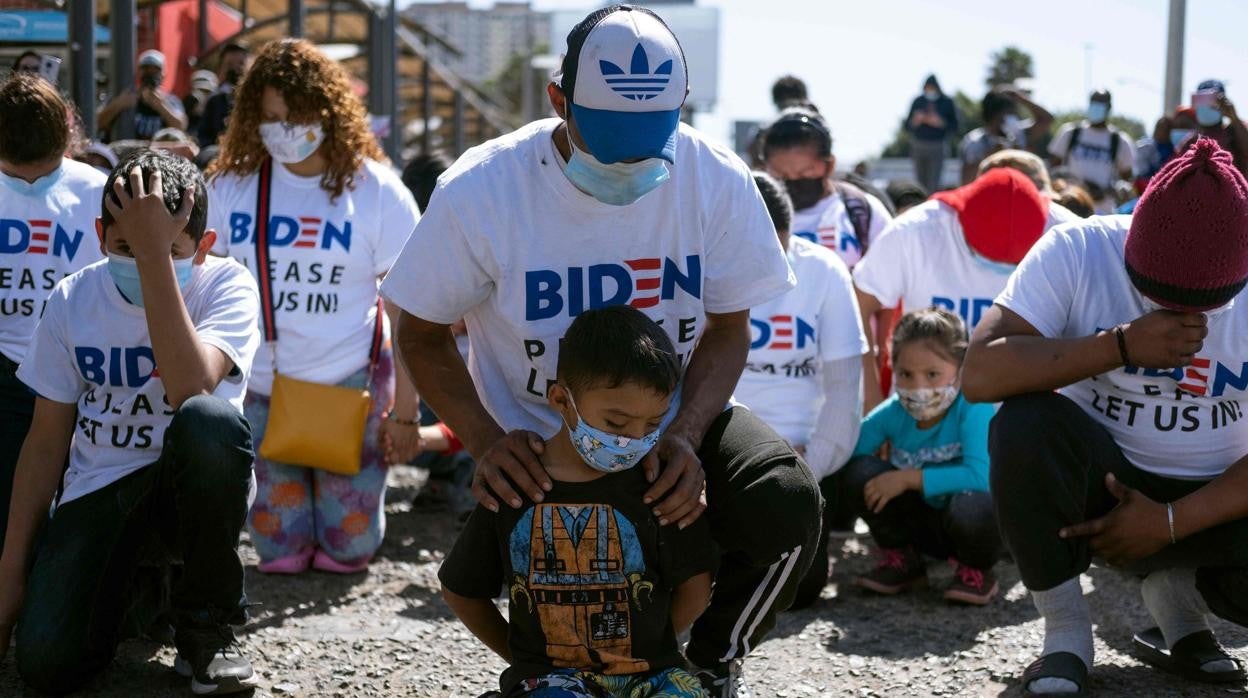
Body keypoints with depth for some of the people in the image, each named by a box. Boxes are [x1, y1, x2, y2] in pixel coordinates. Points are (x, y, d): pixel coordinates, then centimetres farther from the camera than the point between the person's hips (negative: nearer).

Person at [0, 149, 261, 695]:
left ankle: (206, 625, -15)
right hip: (98, 492, 1)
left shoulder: (225, 286, -11)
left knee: (211, 421, -37)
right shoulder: (72, 300, -2)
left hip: (190, 487, -1)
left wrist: (156, 255, -32)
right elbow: (46, 441, 4)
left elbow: (190, 391, -31)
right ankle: (131, 568, 10)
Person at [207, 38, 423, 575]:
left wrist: (405, 412, -8)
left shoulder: (375, 191, -8)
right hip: (259, 392, 2)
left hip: (350, 389, -2)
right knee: (278, 553, 5)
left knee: (347, 548, 6)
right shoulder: (231, 186, -3)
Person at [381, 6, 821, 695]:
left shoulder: (719, 179, -15)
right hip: (539, 452, -1)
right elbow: (423, 334, -7)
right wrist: (488, 442, -24)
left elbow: (726, 328, -5)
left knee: (786, 502, -27)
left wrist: (684, 436, -24)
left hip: (675, 425, 2)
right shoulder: (479, 191, -19)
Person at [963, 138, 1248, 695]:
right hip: (1098, 481, -1)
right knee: (1025, 423, -33)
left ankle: (1174, 587, 6)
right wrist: (1122, 344, -33)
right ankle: (1064, 626, -11)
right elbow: (979, 375, -28)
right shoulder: (1077, 252, -17)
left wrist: (1171, 522, -23)